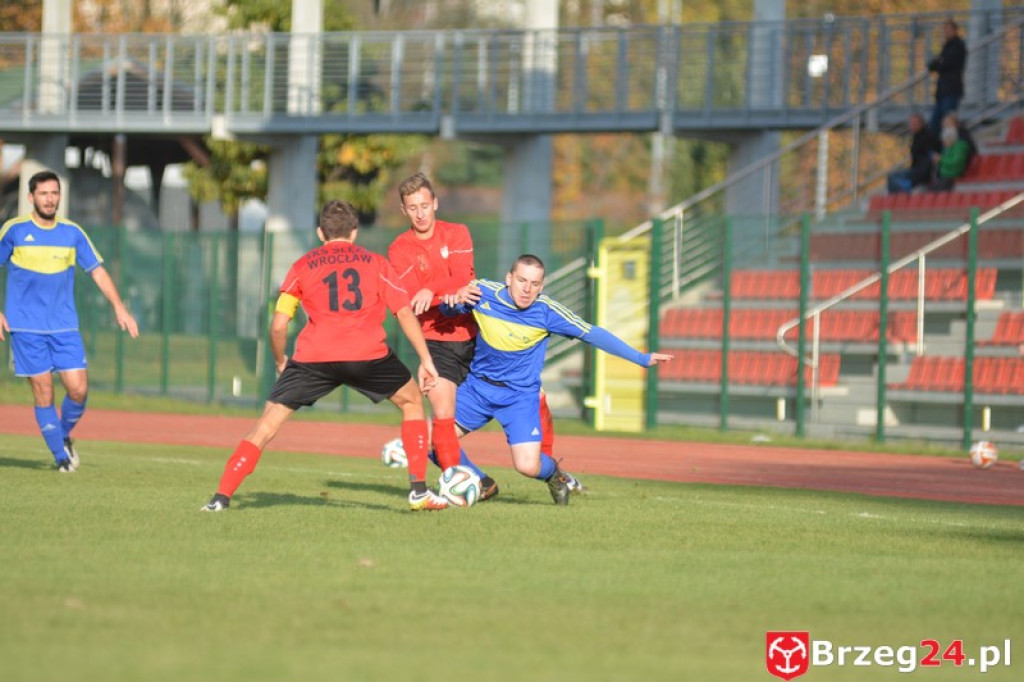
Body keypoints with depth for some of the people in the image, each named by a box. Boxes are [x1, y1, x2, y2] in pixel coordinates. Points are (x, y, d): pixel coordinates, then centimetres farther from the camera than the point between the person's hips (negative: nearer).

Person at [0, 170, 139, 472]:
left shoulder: (72, 232, 6)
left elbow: (98, 271, 10)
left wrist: (119, 307, -1)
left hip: (65, 326, 2)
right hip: (26, 327, -2)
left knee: (78, 390, -6)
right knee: (44, 394, -5)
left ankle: (64, 435, 22)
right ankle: (61, 456, 7)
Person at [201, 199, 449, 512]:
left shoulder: (303, 266, 17)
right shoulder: (376, 263, 18)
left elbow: (278, 325, 12)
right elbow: (405, 313, 9)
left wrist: (280, 362, 28)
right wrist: (426, 360, 12)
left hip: (314, 358, 0)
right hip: (368, 355, 0)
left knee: (267, 424, 8)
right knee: (412, 401, 25)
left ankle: (221, 498, -3)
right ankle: (419, 491, 18)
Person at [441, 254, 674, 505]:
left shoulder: (547, 311, -19)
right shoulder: (483, 292, -14)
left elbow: (592, 334, -12)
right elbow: (448, 310, 2)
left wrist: (641, 358, -11)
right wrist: (453, 302, -24)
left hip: (520, 397, -3)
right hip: (477, 387, 3)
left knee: (528, 466, -17)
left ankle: (554, 473, 21)